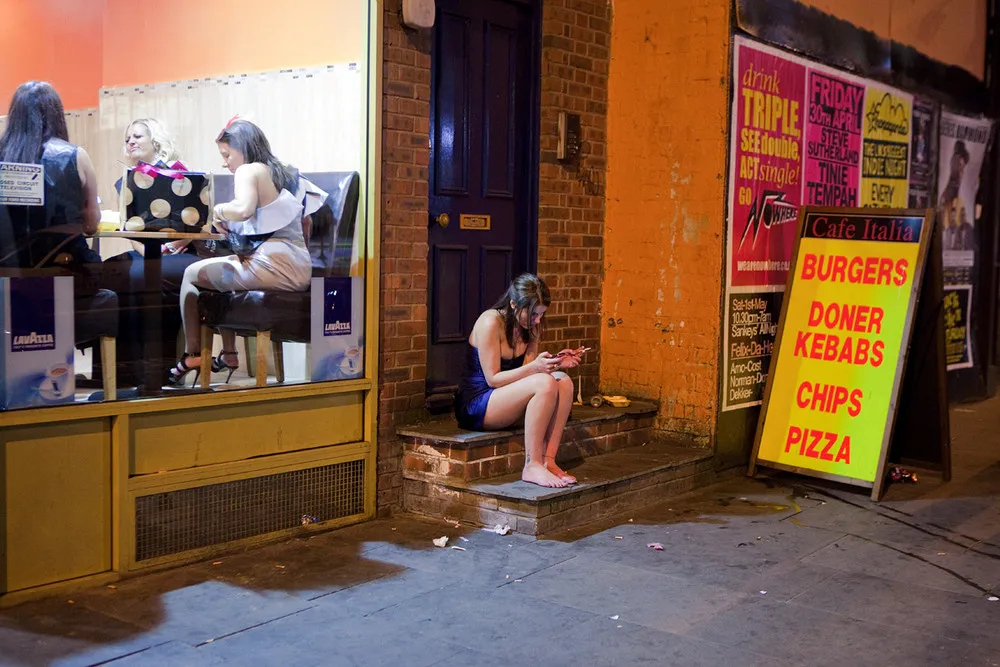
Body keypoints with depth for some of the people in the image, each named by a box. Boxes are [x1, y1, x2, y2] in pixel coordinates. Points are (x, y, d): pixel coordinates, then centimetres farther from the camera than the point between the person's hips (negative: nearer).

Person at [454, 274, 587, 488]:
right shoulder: (490, 323, -17)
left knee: (564, 381, -16)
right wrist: (534, 367, -29)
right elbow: (492, 379, -19)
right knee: (545, 383, -30)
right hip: (476, 406, -8)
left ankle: (548, 460, -19)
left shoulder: (529, 326, 7)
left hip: (504, 401, 8)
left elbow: (525, 374, 6)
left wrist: (556, 363, -11)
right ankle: (532, 466, -26)